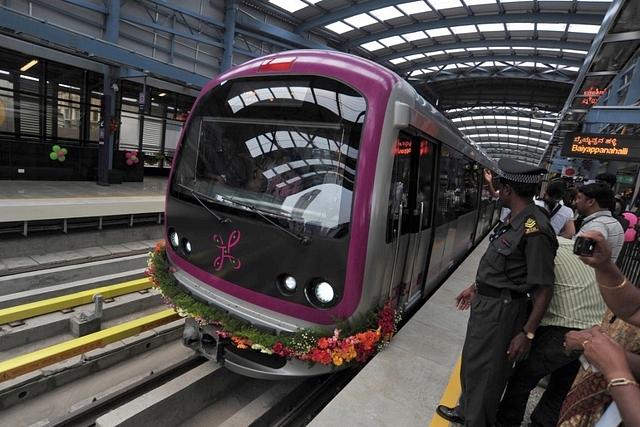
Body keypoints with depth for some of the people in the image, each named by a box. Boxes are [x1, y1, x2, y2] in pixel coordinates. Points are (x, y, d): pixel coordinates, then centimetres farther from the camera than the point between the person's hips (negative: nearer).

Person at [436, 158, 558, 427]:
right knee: (471, 362, 24)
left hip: (502, 309, -9)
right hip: (485, 302, 10)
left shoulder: (534, 230, -25)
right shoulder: (513, 221, 4)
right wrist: (476, 288, 22)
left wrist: (527, 333, -20)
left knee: (486, 370, 10)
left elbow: (544, 288, -23)